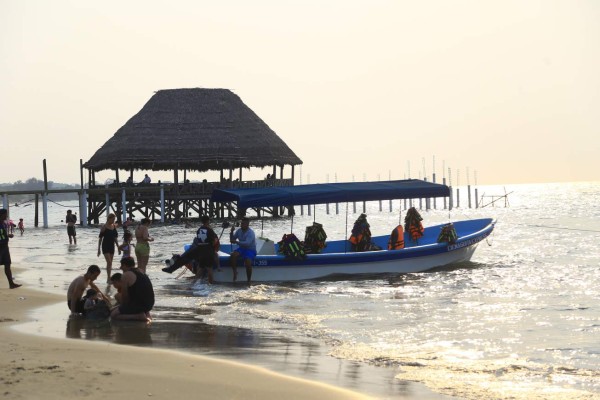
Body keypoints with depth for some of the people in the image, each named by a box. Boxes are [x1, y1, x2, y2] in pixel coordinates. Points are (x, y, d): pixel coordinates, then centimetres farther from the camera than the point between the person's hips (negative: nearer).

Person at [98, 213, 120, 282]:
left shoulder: (114, 226, 7)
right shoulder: (104, 227, -10)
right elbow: (100, 238, -8)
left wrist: (118, 247, 14)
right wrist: (99, 249, -10)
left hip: (112, 246, 6)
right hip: (105, 246, -6)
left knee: (110, 263, 9)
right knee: (109, 262, -15)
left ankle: (108, 279, 15)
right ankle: (109, 278, -16)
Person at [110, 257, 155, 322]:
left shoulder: (126, 275, -9)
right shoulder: (142, 273, 18)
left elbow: (124, 296, -6)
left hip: (138, 304, -9)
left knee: (113, 315, -1)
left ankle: (139, 316, -13)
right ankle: (145, 313, 7)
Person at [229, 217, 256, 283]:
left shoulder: (251, 233, -17)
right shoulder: (239, 231, 4)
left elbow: (247, 243, -31)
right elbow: (232, 239, 7)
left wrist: (236, 242, -37)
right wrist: (231, 232, -11)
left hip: (251, 250, -6)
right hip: (242, 248, 6)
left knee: (248, 263, -30)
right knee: (233, 255, -26)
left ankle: (249, 280, -15)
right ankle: (235, 272, -15)